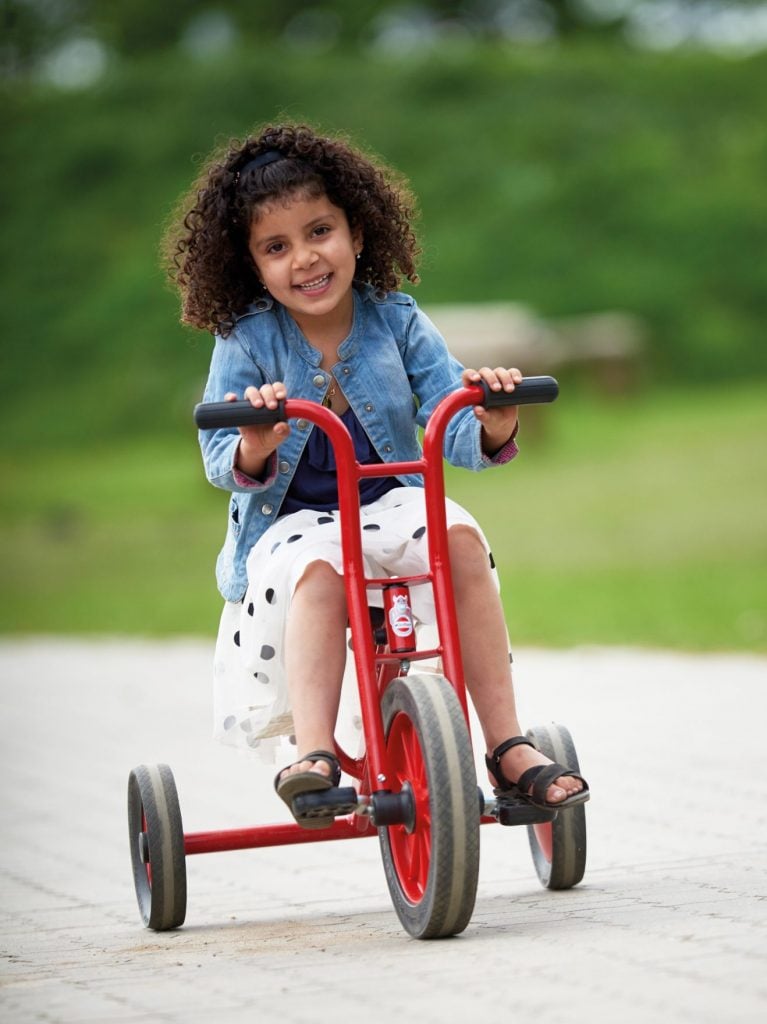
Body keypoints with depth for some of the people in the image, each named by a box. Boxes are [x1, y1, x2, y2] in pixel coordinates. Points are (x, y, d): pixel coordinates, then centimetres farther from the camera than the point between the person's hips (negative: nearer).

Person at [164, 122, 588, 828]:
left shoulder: (395, 322, 0)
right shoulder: (247, 341, -5)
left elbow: (455, 431, -6)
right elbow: (220, 460, -11)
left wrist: (492, 427, -30)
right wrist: (254, 449, -35)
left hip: (388, 510, 2)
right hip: (289, 525, -2)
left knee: (458, 534, -29)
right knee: (318, 566, -37)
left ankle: (507, 745, -27)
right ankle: (314, 753, -43)